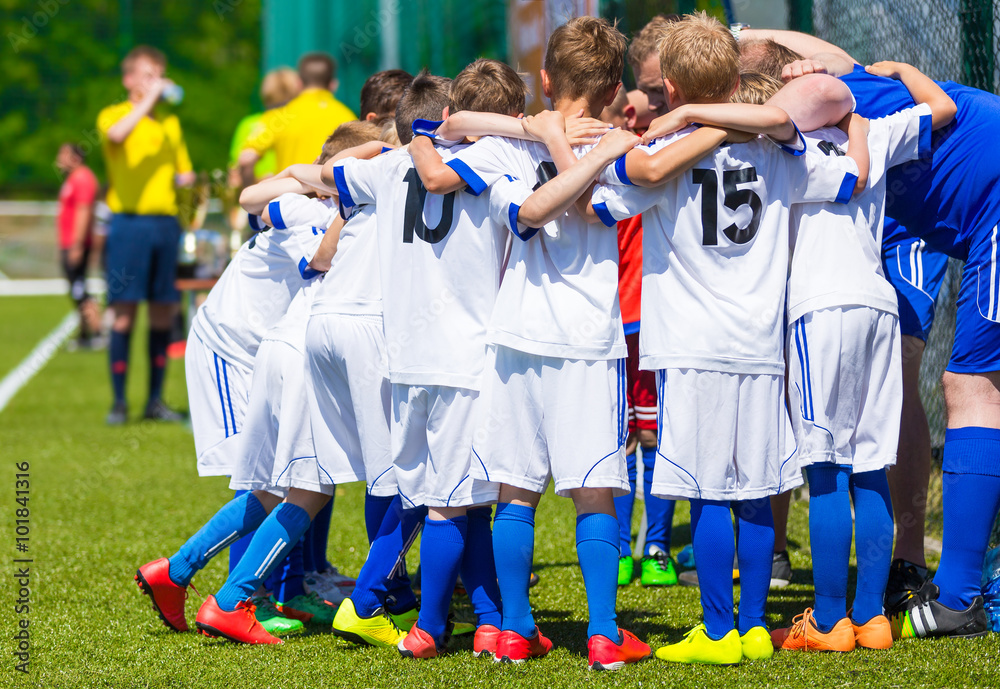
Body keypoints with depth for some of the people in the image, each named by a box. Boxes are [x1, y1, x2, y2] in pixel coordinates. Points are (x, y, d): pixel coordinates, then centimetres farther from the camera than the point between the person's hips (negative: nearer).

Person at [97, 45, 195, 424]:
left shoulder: (170, 121, 17)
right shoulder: (113, 115, 2)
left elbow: (183, 173, 22)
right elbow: (117, 134, -23)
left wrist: (189, 183, 1)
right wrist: (148, 100, -20)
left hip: (165, 220, 5)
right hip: (129, 222, -5)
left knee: (163, 313, 4)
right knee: (124, 313, -6)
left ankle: (155, 400, 11)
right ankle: (119, 402, -1)